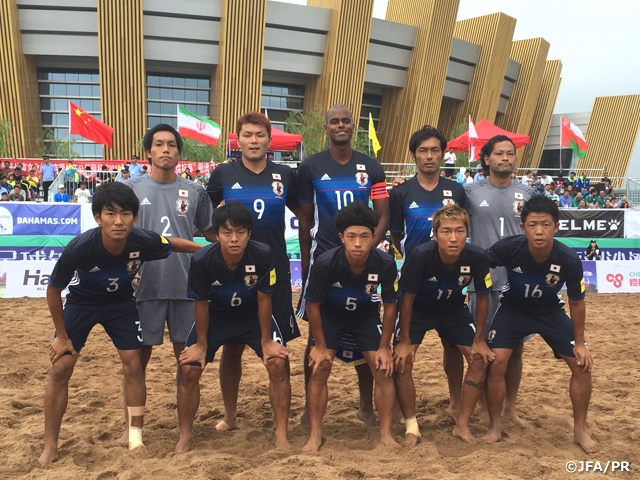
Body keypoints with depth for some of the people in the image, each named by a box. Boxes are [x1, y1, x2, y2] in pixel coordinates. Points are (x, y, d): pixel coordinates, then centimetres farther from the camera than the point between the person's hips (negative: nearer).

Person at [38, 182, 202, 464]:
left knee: (133, 365, -3)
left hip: (121, 303, 2)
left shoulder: (144, 242, -32)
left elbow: (174, 244, -6)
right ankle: (50, 448, 9)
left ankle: (135, 436, 13)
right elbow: (53, 291, -18)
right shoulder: (79, 248, -36)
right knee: (60, 369, -4)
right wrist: (62, 336, -10)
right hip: (81, 303, -1)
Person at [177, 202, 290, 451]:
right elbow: (201, 304, -15)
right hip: (215, 316, 1)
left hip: (253, 315, 0)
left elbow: (263, 299, -17)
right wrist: (201, 344, -6)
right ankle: (184, 437, 11)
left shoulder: (263, 255, -31)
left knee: (278, 363, -15)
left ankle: (281, 435, -1)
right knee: (189, 370, -9)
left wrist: (266, 341, -10)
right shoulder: (202, 260, -30)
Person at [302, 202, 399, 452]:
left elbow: (390, 305, -13)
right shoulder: (325, 263, -35)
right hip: (329, 315, -1)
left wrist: (384, 347, -9)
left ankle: (386, 434, 10)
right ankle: (315, 435, 8)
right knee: (319, 370, -7)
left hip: (366, 315, 1)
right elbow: (313, 305, -18)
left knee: (384, 370, -5)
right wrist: (320, 345, -11)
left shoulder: (386, 263, -31)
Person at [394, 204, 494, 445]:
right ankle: (411, 426, 1)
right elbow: (407, 298, -21)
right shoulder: (420, 256, -36)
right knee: (402, 360, -17)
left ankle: (462, 424, 8)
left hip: (454, 310, 2)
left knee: (480, 359, -8)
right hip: (418, 310, -2)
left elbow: (482, 297, -11)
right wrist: (404, 341, -16)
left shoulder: (477, 257, -29)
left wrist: (478, 340, -6)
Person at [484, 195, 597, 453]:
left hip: (550, 312, 1)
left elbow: (577, 302, -11)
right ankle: (494, 425, 7)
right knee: (496, 362, -15)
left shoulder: (569, 260, -28)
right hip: (513, 309, -1)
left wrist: (579, 343, -4)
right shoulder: (508, 248, -32)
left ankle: (580, 430, 16)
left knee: (583, 365, -5)